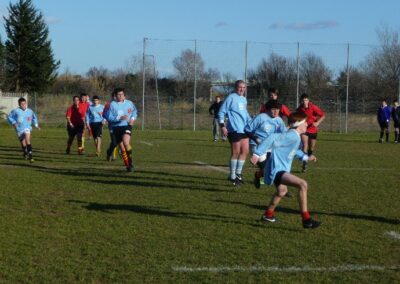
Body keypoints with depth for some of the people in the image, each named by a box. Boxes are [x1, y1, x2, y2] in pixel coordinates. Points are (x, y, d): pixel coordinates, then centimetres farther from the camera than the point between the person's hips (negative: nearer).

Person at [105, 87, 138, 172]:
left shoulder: (129, 103, 3)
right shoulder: (112, 105, -4)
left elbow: (135, 111, 21)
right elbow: (109, 117, -8)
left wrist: (133, 118, 2)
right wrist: (119, 118, -20)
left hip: (127, 126, -1)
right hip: (117, 128, 1)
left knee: (125, 142, -29)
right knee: (122, 149, 6)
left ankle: (130, 161, -13)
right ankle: (128, 165, 20)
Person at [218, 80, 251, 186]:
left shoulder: (244, 99, 17)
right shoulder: (231, 98, -7)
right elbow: (222, 112, -8)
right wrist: (222, 126, -14)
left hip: (244, 129, 8)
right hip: (235, 129, -8)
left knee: (245, 151, 9)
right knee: (236, 152, -4)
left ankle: (238, 174, 21)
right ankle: (233, 176, 7)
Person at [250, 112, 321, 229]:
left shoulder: (295, 136, 11)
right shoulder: (292, 136, -20)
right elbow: (272, 139, -30)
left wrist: (305, 157, 37)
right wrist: (257, 154, -33)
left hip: (280, 169, 12)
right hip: (277, 170, -12)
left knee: (282, 191, 37)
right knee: (302, 184, -26)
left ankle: (268, 215, 59)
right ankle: (306, 220, -26)